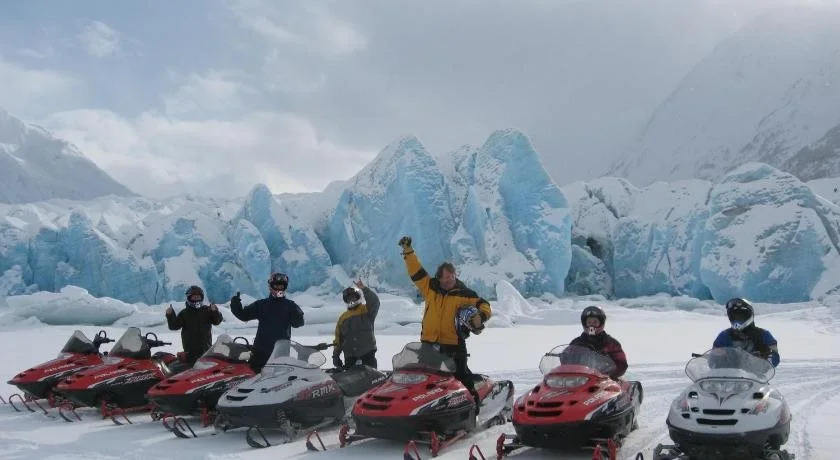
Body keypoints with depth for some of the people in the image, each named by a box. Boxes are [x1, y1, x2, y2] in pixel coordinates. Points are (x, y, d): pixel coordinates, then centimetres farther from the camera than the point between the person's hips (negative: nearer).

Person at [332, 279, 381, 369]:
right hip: (350, 356, 3)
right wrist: (336, 354, 12)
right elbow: (338, 339, 18)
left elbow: (374, 301, -18)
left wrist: (364, 289, -26)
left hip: (367, 353, -3)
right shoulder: (343, 318, 16)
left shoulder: (367, 311, 4)